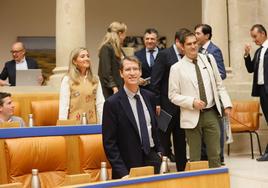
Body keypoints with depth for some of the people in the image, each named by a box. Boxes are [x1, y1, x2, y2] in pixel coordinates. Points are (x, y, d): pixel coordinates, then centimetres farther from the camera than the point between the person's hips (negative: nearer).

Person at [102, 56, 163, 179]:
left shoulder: (149, 97, 6)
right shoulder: (112, 103, -10)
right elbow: (109, 143, -10)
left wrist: (159, 152, 9)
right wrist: (122, 172, -15)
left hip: (152, 160, 5)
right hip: (129, 167, -4)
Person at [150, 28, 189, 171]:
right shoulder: (164, 55, -6)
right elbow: (155, 81, -9)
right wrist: (156, 104, -14)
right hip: (167, 106, -5)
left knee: (181, 141, 12)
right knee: (163, 139, 2)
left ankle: (182, 169, 20)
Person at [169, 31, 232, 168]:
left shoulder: (209, 59, 6)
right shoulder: (177, 68, -3)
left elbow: (219, 85, 12)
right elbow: (173, 95, -3)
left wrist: (226, 104, 2)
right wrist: (192, 102, -15)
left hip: (211, 113, 3)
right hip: (192, 117, -2)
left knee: (215, 154, 6)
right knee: (195, 157, 5)